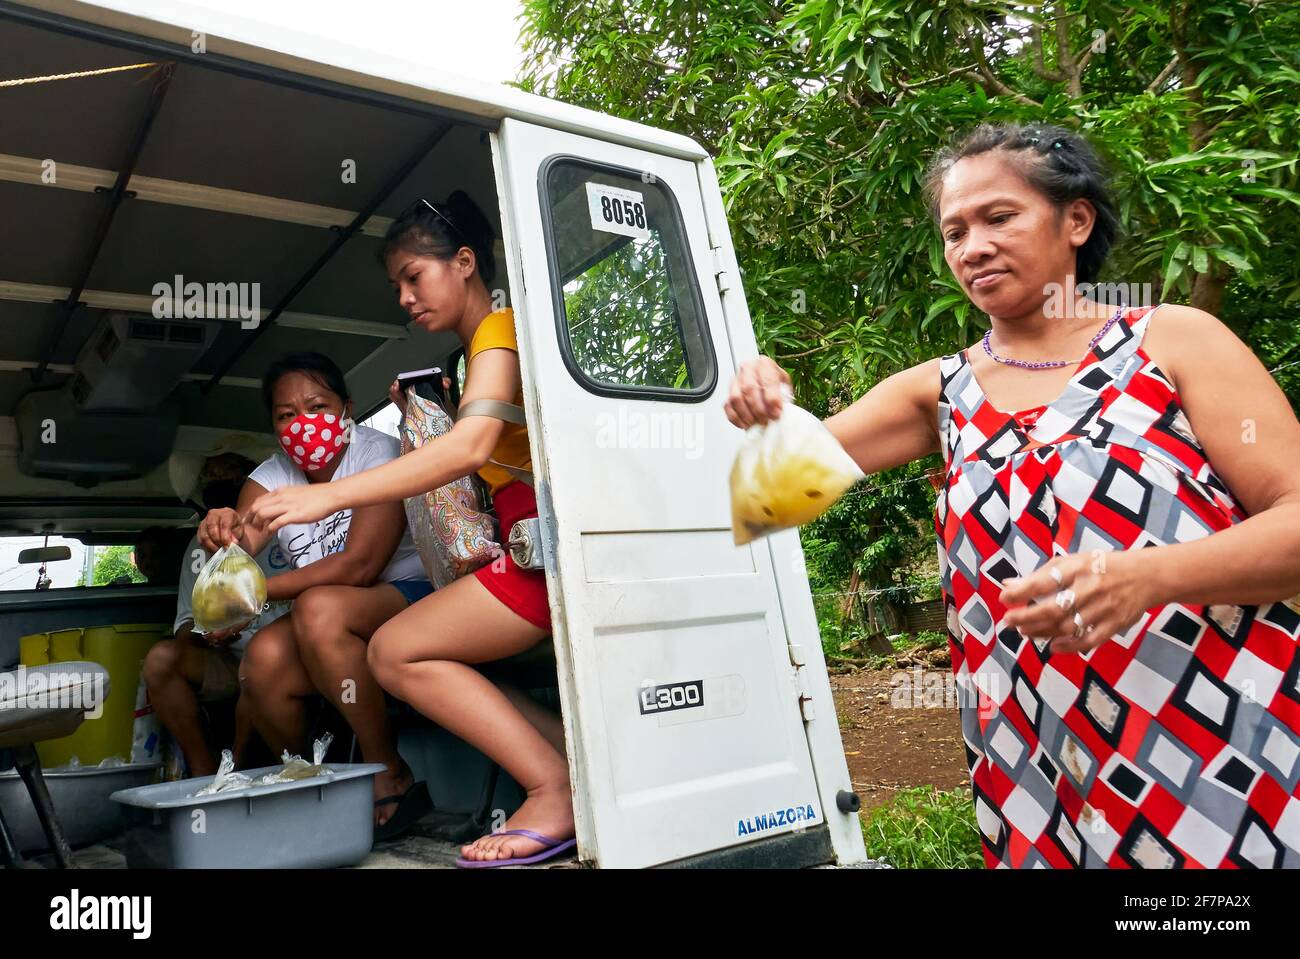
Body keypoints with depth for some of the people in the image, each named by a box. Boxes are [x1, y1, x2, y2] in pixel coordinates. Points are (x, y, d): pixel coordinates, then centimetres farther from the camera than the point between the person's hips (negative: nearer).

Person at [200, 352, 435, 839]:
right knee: (263, 659, -23)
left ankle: (391, 776, -19)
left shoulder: (375, 452, -12)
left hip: (408, 596, -5)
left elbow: (358, 565, -23)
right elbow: (242, 542, -14)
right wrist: (223, 534, -37)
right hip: (325, 633, 6)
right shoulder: (272, 476, 6)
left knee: (318, 608, -33)